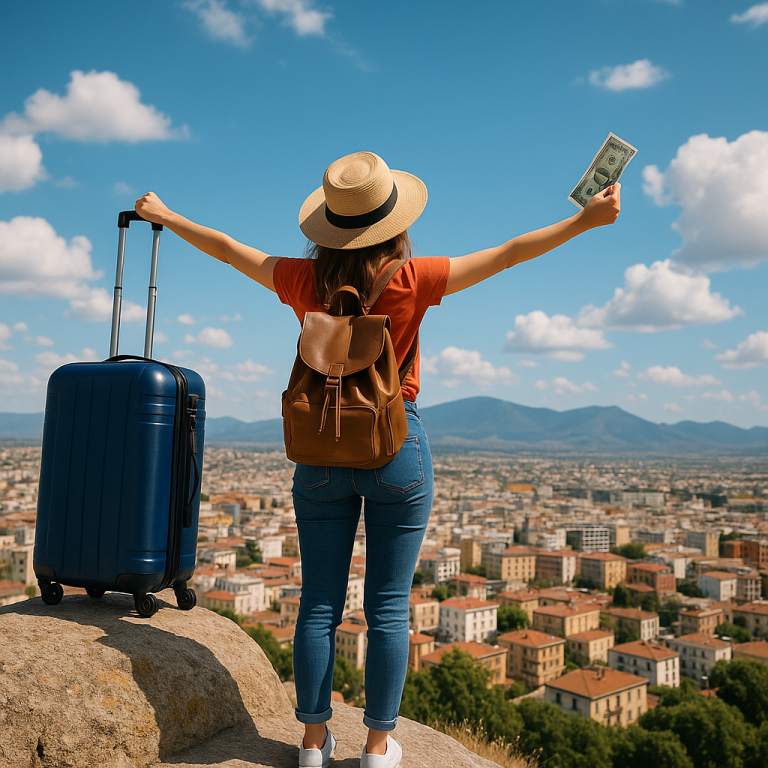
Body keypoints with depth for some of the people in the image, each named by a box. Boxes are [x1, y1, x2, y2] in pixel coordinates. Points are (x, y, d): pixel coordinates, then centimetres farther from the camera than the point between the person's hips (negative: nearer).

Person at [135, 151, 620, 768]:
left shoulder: (306, 282, -3)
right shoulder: (410, 281, -10)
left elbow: (227, 248, 11)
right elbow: (507, 254, -7)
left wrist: (162, 214, 26)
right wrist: (587, 218, 1)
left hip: (321, 450, 3)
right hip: (397, 448, -2)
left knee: (320, 603, 11)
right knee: (389, 606, 8)